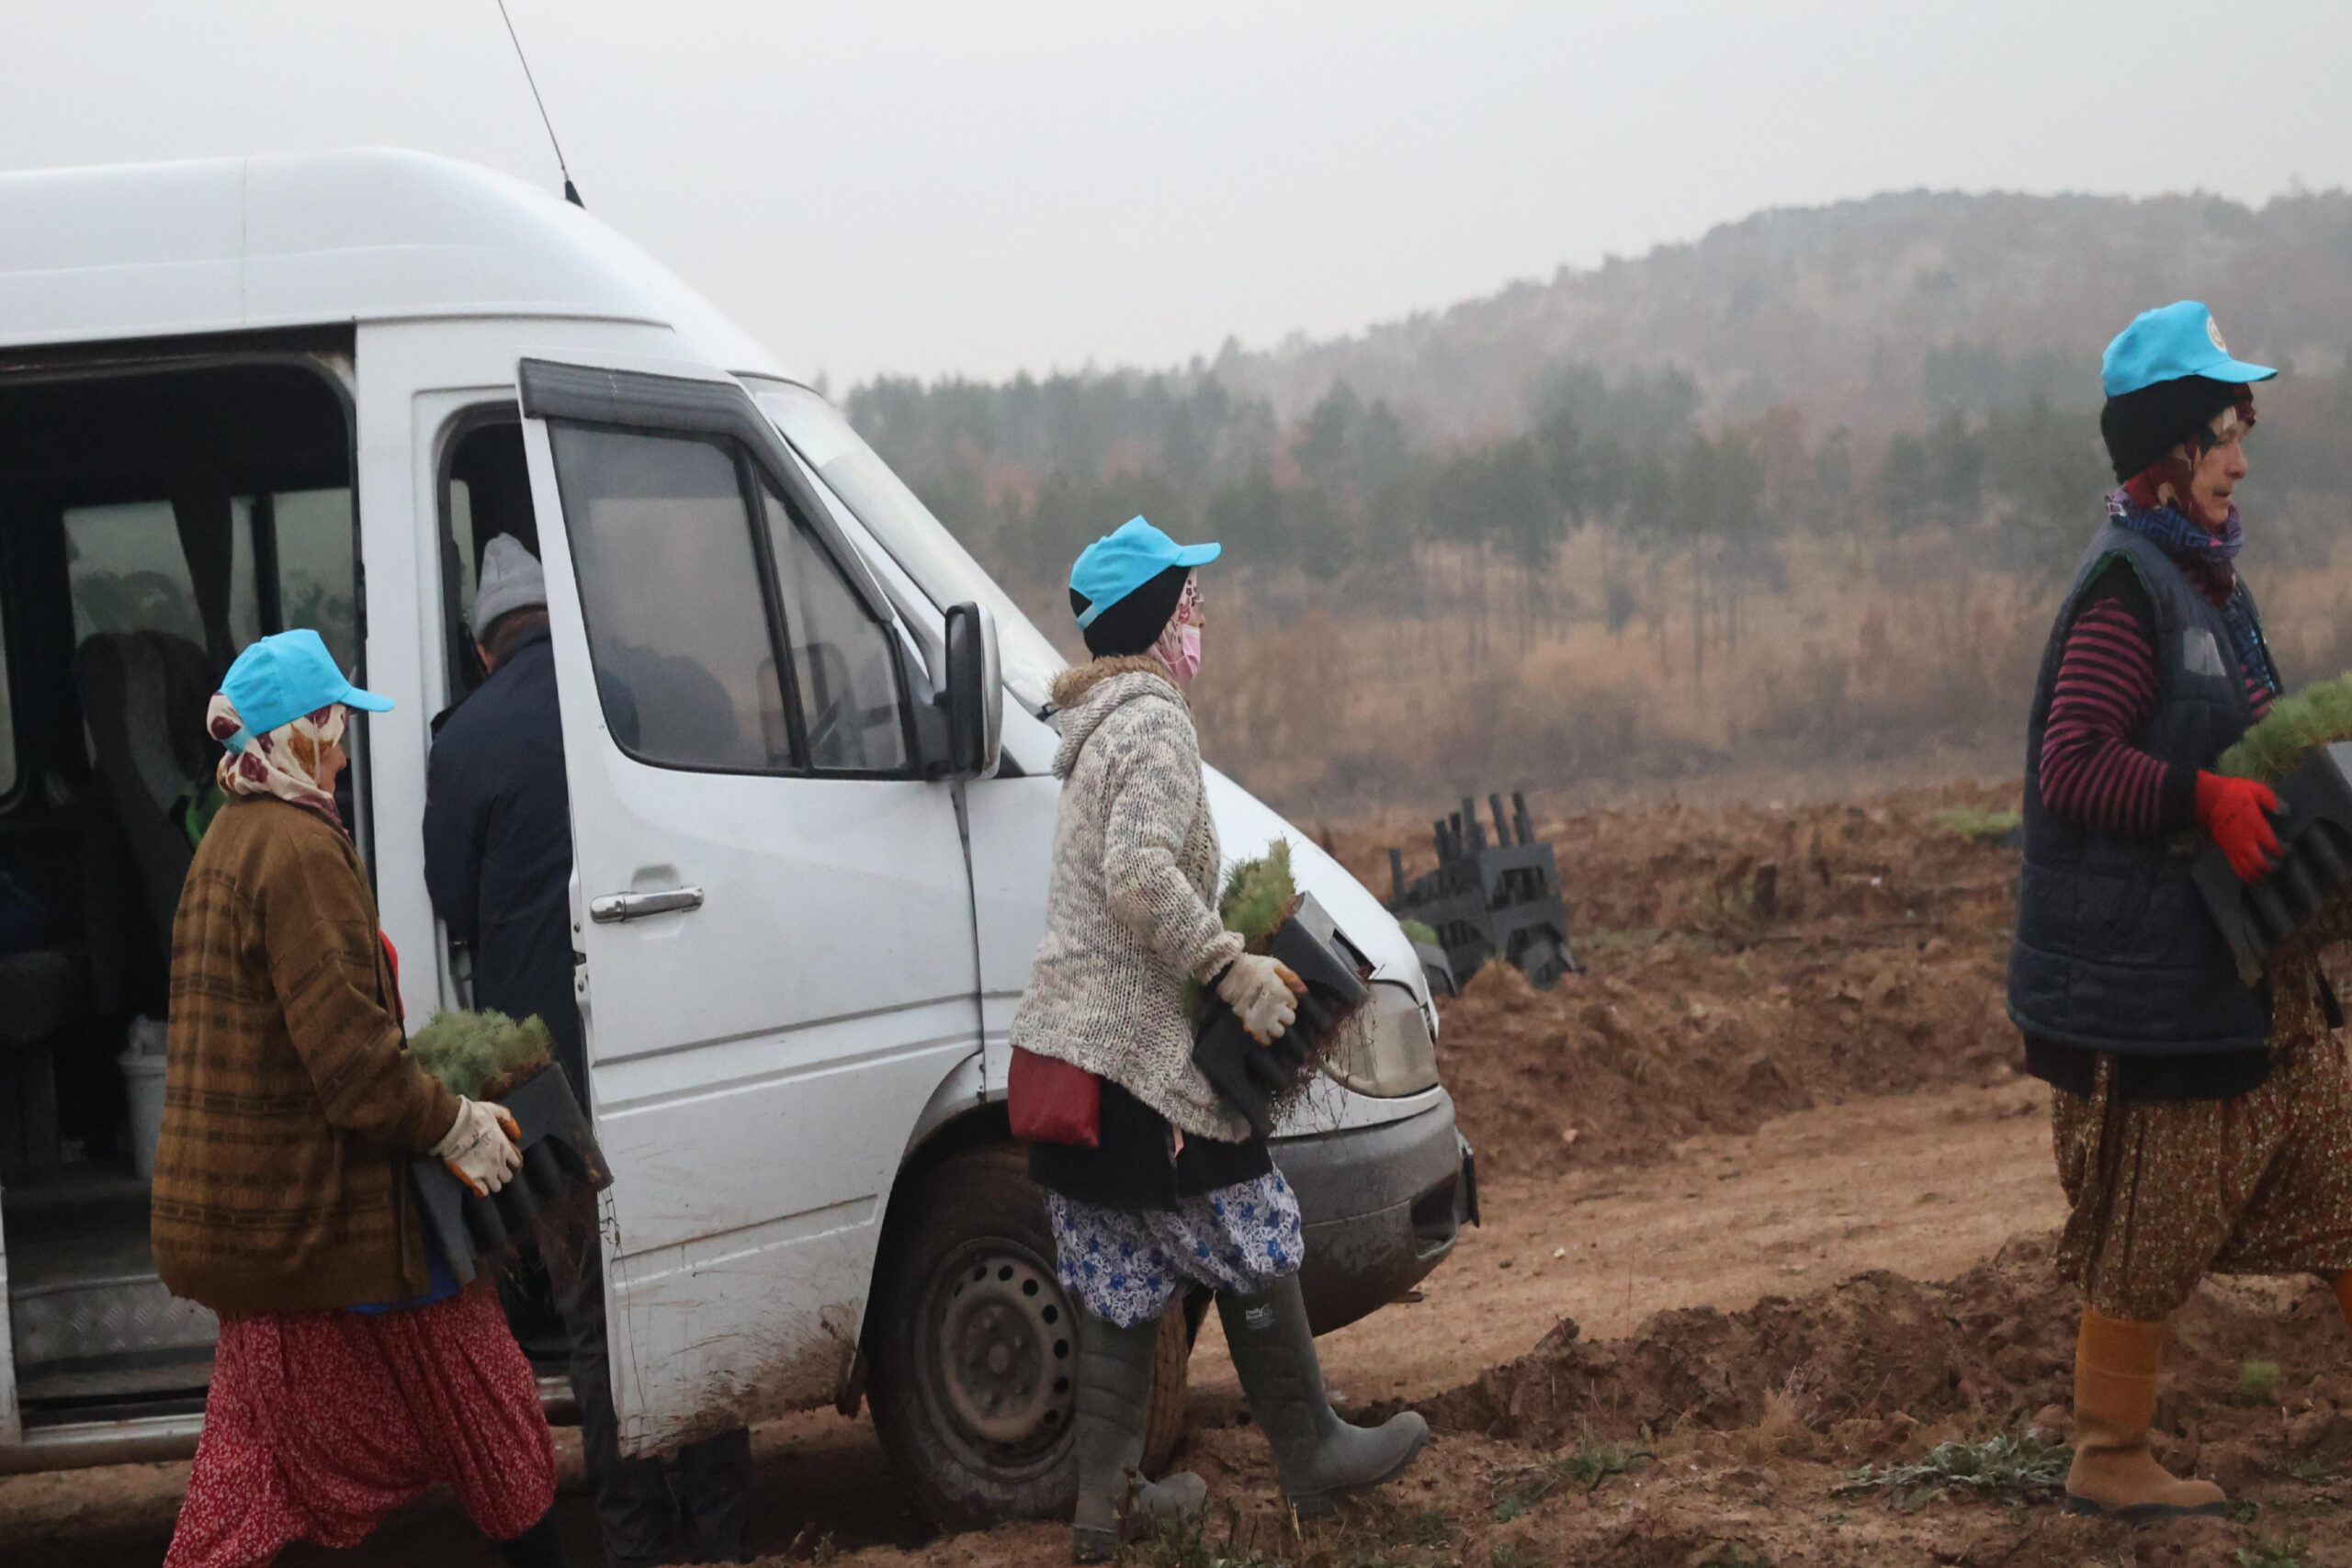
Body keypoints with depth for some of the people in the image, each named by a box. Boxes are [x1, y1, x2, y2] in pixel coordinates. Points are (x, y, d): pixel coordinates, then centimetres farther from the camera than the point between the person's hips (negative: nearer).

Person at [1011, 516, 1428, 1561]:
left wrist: (1224, 964, 20)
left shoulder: (1099, 726, 18)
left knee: (1118, 1280, 11)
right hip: (1140, 1055, -10)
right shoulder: (1153, 723, -14)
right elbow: (1142, 878, -27)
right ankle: (1313, 1455, 15)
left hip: (1068, 1045, 10)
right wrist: (1236, 971, -21)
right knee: (1252, 1246, 4)